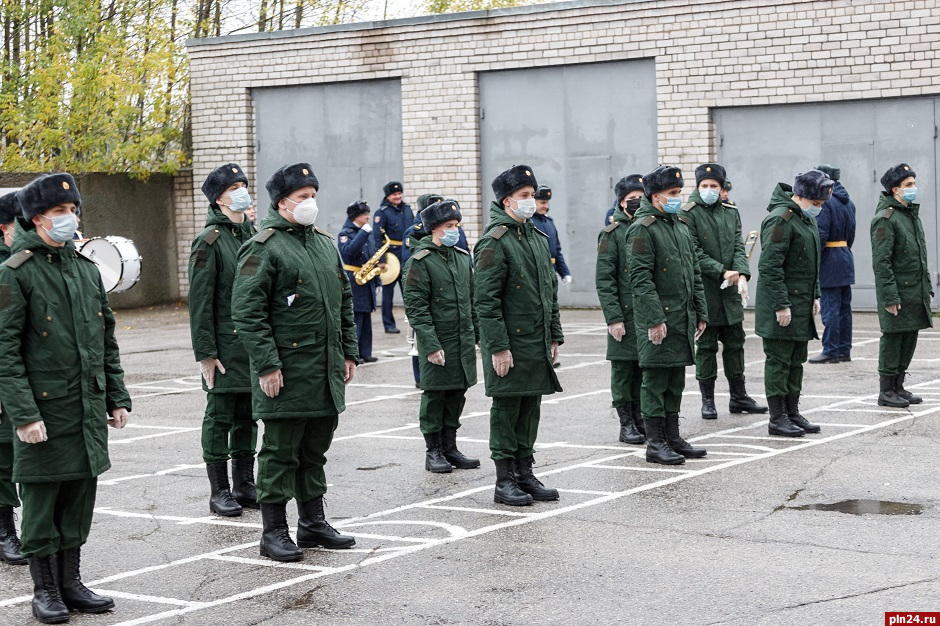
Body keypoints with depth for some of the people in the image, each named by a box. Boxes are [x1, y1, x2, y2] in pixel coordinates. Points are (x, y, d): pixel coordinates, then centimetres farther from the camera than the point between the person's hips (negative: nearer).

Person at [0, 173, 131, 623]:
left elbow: (106, 340, 18)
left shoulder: (86, 269, 12)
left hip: (89, 411, 6)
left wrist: (117, 397, 13)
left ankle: (71, 582, 23)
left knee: (80, 498, 11)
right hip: (44, 412, -6)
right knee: (41, 500, 3)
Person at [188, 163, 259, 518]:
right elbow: (199, 301, -11)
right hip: (225, 348, -6)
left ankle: (245, 485, 22)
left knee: (247, 418, 13)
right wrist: (205, 353, -15)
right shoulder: (210, 241, -9)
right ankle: (219, 491, 9)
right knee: (219, 418, 2)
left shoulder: (253, 236, 12)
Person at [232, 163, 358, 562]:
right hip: (287, 372, -7)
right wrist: (267, 365, -18)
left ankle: (313, 524, 25)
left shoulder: (325, 244, 15)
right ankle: (274, 532, 8)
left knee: (315, 450, 15)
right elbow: (247, 312, -14)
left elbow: (344, 301, 21)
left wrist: (349, 353, 15)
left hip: (326, 373, 7)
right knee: (281, 452, 0)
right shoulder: (263, 249, -10)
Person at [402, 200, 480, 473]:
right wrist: (431, 344, -19)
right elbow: (415, 307, -14)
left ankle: (450, 448, 21)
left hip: (464, 341, 6)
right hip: (437, 341, -6)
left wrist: (479, 335, 16)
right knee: (434, 396, 1)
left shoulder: (463, 257, 11)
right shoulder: (420, 261, -10)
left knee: (457, 395, 11)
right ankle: (434, 452, 10)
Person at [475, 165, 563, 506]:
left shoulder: (539, 238, 14)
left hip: (537, 343, 8)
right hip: (509, 343, -8)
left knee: (530, 408, 12)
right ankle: (505, 481, 6)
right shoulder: (494, 242, -12)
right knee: (506, 409, -1)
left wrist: (554, 336, 15)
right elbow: (485, 299, -16)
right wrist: (498, 347, -19)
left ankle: (525, 473, 21)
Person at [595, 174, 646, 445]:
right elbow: (604, 279, -8)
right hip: (626, 316, -5)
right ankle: (626, 424, 10)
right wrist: (613, 317, -14)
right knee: (624, 371, 2)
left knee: (644, 371, 10)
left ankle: (640, 419, 20)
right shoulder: (612, 234, -4)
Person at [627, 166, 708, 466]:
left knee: (676, 379, 13)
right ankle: (655, 443, 2)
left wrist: (700, 313, 14)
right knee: (655, 379, -3)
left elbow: (694, 273, 19)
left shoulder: (681, 226, 15)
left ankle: (673, 436, 21)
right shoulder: (643, 229, -11)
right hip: (657, 320, -8)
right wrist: (654, 319, -21)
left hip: (683, 318, 8)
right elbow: (641, 278, -17)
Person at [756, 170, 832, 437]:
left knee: (796, 360, 14)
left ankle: (793, 413, 21)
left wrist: (815, 295, 19)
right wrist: (781, 305, -23)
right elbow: (769, 267, -22)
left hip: (801, 304, 10)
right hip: (782, 306, -10)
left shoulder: (807, 219, 15)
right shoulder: (780, 219, -17)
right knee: (778, 361, -3)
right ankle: (777, 419, 2)